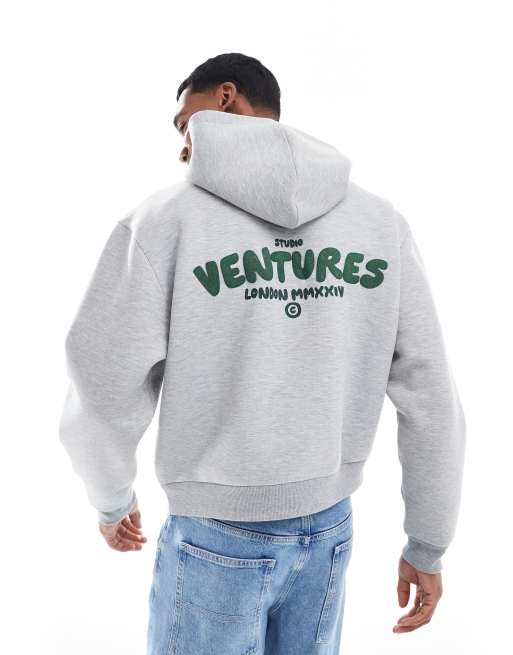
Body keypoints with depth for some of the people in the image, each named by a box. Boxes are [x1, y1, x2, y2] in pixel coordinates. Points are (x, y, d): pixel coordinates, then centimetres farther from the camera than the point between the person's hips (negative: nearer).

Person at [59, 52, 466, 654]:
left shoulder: (164, 219, -16)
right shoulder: (380, 221, -5)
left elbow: (100, 399, -15)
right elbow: (429, 397, -5)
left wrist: (112, 500, 7)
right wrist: (428, 547, 7)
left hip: (216, 538, -4)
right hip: (326, 529, 4)